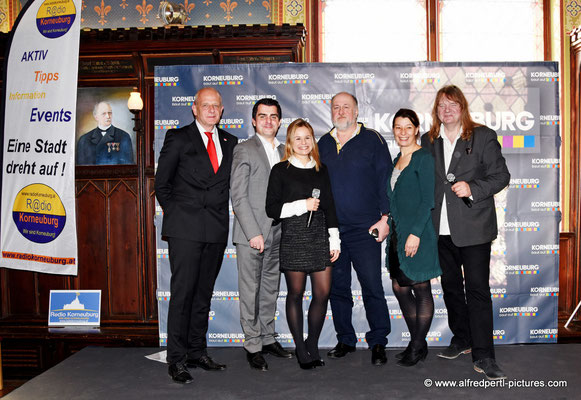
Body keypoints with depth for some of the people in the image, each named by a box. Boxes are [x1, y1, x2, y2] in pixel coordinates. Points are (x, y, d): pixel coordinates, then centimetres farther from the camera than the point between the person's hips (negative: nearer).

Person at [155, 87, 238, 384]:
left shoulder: (230, 142, 14)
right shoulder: (178, 138, 2)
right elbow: (161, 184, 5)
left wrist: (220, 217, 9)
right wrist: (176, 215, 3)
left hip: (217, 229, 4)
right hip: (185, 228, -4)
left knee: (204, 293, 10)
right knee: (182, 292, -4)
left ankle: (196, 352, 21)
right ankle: (177, 359, 5)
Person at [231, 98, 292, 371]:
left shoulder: (284, 152, 14)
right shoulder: (244, 150, -4)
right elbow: (238, 196, -10)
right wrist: (253, 233, -16)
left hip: (275, 235, 6)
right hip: (251, 235, -6)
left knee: (270, 289, 14)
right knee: (250, 292, 1)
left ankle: (268, 338, 28)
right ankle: (253, 346, 12)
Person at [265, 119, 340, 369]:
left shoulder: (321, 170, 14)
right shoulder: (281, 170, 1)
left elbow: (329, 206, 15)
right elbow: (272, 209, -4)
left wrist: (334, 240, 11)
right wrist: (302, 205, -12)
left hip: (319, 236, 4)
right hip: (293, 236, -4)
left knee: (323, 293, 1)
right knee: (295, 294, 4)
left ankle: (312, 345, 21)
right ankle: (300, 348, 19)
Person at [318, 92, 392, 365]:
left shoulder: (372, 140, 1)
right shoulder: (323, 144, 12)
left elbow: (385, 181, -2)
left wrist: (385, 217, -8)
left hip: (365, 229, -4)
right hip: (330, 230, 4)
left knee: (372, 286, -1)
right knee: (337, 287, 10)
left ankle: (378, 342, 14)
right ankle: (345, 340, 25)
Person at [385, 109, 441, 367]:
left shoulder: (423, 158, -8)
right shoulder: (398, 159, 15)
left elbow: (427, 200, -14)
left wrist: (415, 233, -19)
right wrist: (387, 225, 14)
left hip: (418, 234, -8)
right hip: (398, 234, 8)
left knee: (421, 289, 2)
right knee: (399, 287, 11)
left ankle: (419, 347, 15)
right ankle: (417, 343, 25)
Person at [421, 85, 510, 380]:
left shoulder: (483, 136, -1)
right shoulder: (428, 141, 11)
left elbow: (501, 175, -2)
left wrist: (472, 188, -19)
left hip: (473, 226, -4)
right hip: (441, 228, 5)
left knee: (477, 289, -5)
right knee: (450, 286, 15)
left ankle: (483, 356, 3)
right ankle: (461, 339, 31)